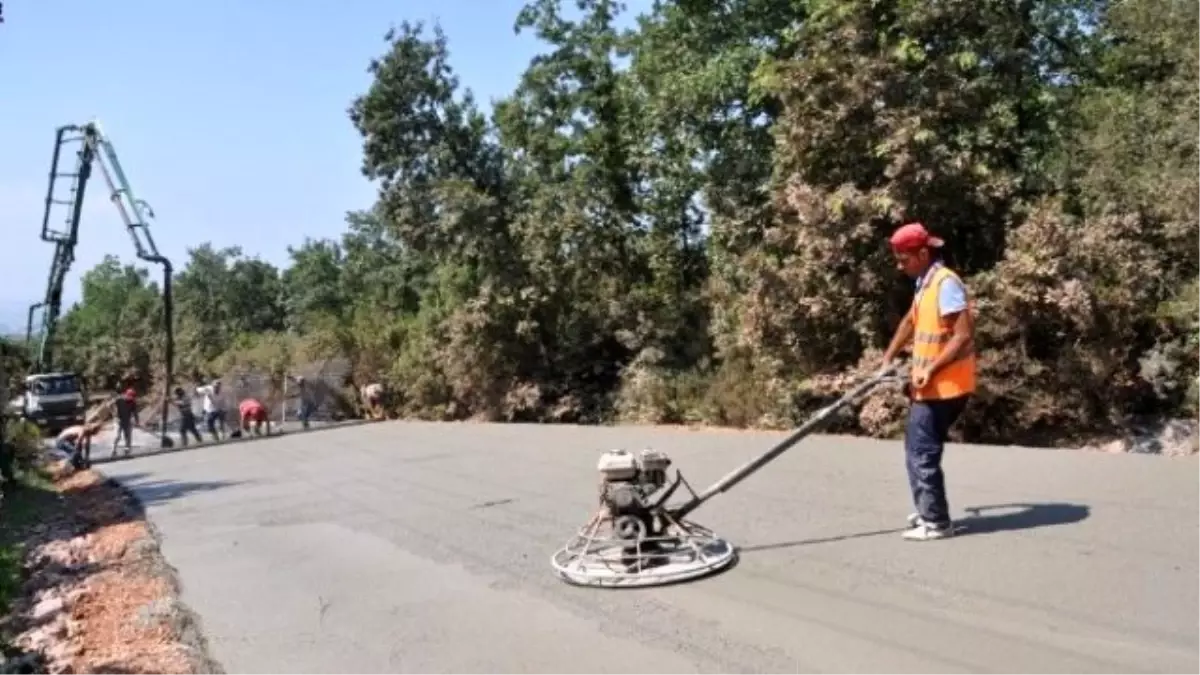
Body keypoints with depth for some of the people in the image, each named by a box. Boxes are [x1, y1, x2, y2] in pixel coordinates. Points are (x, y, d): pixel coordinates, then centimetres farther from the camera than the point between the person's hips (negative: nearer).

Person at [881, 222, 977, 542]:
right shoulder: (924, 282, 12)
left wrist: (930, 369, -24)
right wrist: (888, 358, 21)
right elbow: (911, 321, 26)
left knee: (923, 453, -6)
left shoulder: (946, 283, -18)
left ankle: (936, 522, 5)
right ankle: (927, 512, 29)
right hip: (927, 387, 10)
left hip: (945, 387, -10)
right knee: (916, 449, 17)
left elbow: (964, 336, -24)